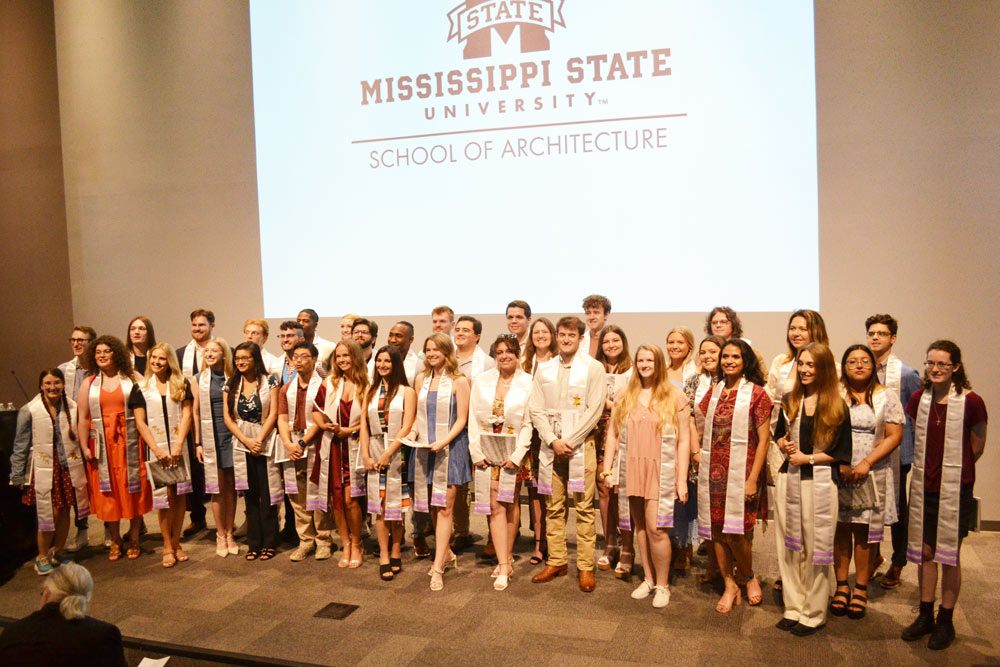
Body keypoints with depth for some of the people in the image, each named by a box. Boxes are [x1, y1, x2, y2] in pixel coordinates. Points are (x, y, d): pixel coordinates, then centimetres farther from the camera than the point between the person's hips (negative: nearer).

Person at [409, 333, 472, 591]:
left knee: (444, 507, -6)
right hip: (424, 448, 5)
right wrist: (414, 430, -2)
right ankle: (447, 553, 29)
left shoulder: (459, 381, -3)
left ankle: (438, 567, -4)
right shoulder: (421, 379, 12)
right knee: (433, 507, 10)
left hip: (450, 448, -5)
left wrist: (444, 441, -19)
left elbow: (461, 419, -6)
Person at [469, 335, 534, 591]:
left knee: (510, 504, 7)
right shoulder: (481, 381, 5)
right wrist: (476, 452, -3)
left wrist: (517, 455, -12)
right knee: (495, 506, -4)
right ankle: (504, 566, -2)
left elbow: (529, 424, -5)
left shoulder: (528, 383, -3)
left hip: (514, 451, -1)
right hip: (487, 450, 1)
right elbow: (473, 419, 4)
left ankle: (507, 557, 22)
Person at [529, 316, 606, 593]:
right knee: (554, 507, 7)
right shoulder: (544, 369, 11)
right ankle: (556, 562, 16)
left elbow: (594, 410, -6)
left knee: (584, 507, -2)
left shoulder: (594, 368, 1)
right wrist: (553, 441, -6)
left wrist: (570, 441, -10)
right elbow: (537, 410, 6)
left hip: (581, 445, -3)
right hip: (550, 445, 3)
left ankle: (586, 567, 5)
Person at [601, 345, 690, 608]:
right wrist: (607, 469, 3)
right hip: (630, 469, 3)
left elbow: (684, 440, 0)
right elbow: (612, 434, 9)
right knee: (640, 526, 9)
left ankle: (662, 584, 10)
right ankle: (649, 579, 24)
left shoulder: (675, 396, 1)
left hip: (661, 471, -3)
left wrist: (682, 478, -4)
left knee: (655, 528, -8)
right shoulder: (623, 394, 8)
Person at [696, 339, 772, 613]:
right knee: (716, 531, 6)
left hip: (741, 472, -5)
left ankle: (749, 577, 21)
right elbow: (699, 424, 22)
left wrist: (753, 479, -12)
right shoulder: (714, 392, 11)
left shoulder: (756, 393, -3)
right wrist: (696, 450, 6)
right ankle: (730, 586, 22)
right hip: (713, 472, 5)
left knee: (735, 533, -7)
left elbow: (763, 439, -7)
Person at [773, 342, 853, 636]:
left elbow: (841, 453, -4)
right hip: (788, 479, 4)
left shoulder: (837, 407, -3)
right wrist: (784, 446, -1)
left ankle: (814, 614, 14)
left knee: (815, 548, 1)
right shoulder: (789, 401, 10)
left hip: (819, 482, -4)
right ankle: (793, 608, 21)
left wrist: (807, 458, -10)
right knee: (789, 546, 9)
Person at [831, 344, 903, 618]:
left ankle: (861, 589, 15)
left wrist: (866, 463, -12)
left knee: (865, 532, 2)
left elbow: (894, 436, -2)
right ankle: (841, 585, 17)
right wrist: (839, 463, -11)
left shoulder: (886, 397, 4)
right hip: (837, 473, 1)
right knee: (840, 529, 4)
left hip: (872, 476, -1)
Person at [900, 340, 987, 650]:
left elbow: (977, 448, -1)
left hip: (955, 488, -4)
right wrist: (928, 467, 10)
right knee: (925, 552, 13)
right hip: (923, 485, 4)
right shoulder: (918, 398, 1)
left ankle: (945, 622, 20)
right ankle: (925, 616, 26)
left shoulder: (971, 401, -12)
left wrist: (954, 469, 6)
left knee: (949, 555, 6)